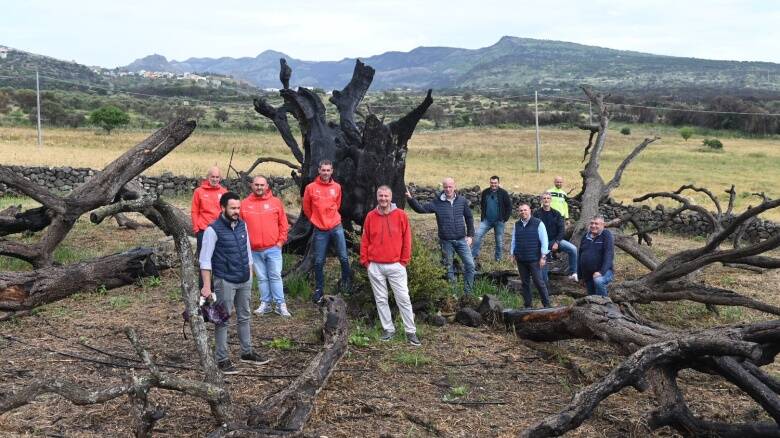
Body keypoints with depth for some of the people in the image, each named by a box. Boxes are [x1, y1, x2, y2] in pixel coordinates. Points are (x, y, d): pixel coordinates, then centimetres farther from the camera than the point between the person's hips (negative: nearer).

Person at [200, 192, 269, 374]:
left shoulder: (242, 225, 4)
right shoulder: (213, 229, -14)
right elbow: (205, 260, -14)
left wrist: (250, 274, 15)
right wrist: (207, 286, -19)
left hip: (245, 280, 6)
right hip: (225, 282, -6)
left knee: (244, 317, 16)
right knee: (223, 320, 3)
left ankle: (247, 352, 28)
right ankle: (222, 359, 10)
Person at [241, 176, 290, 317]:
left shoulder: (275, 202, 3)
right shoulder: (245, 204, 5)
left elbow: (283, 223, 5)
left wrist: (281, 240, -1)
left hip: (273, 248, -1)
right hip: (254, 250, 2)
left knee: (275, 276, 0)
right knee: (262, 278, 9)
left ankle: (280, 305, 5)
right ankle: (266, 303, 18)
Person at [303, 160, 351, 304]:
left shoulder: (337, 187, 1)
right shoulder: (311, 188, -6)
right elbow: (306, 208, 6)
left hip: (336, 227, 2)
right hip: (320, 230, -1)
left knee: (344, 257, 4)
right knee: (319, 262, 3)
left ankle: (346, 280, 28)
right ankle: (318, 289, 16)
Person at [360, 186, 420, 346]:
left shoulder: (401, 215, -2)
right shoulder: (370, 216, 3)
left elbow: (407, 239, 2)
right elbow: (365, 240, 8)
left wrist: (404, 260, 0)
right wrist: (365, 260, 4)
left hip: (396, 265, -2)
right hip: (375, 266, 2)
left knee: (403, 298, 0)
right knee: (381, 300, 8)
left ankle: (411, 331, 7)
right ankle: (388, 329, 20)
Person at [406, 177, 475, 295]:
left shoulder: (462, 201, -1)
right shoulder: (437, 202, -6)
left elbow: (469, 218, 8)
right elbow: (421, 209, -13)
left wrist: (470, 235, 5)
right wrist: (411, 199, -29)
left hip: (461, 240, 1)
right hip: (446, 241, -1)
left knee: (470, 264, -2)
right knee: (448, 268, 10)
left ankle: (468, 292, 12)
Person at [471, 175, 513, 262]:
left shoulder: (503, 193, -5)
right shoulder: (485, 192, 5)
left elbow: (509, 207, 0)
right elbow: (481, 204, 19)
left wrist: (505, 218, -6)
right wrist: (482, 215, 8)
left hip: (499, 221, -3)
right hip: (487, 220, 3)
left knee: (499, 240, 6)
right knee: (478, 235, -8)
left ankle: (498, 259, 20)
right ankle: (473, 255, -1)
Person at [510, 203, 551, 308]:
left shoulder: (538, 223, -3)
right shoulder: (517, 225, 11)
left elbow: (544, 241, -4)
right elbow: (513, 241, 19)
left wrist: (543, 256, -8)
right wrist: (513, 254, 14)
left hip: (534, 259, -4)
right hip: (521, 260, 5)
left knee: (538, 282, -4)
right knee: (525, 283, 8)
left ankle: (546, 304, 5)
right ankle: (527, 305, 15)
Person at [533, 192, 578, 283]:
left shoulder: (556, 214, 4)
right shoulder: (537, 213, -3)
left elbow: (562, 229, -1)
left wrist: (556, 242, -14)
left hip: (555, 240, 2)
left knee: (573, 249, -19)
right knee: (542, 263, -11)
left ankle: (573, 273, -9)